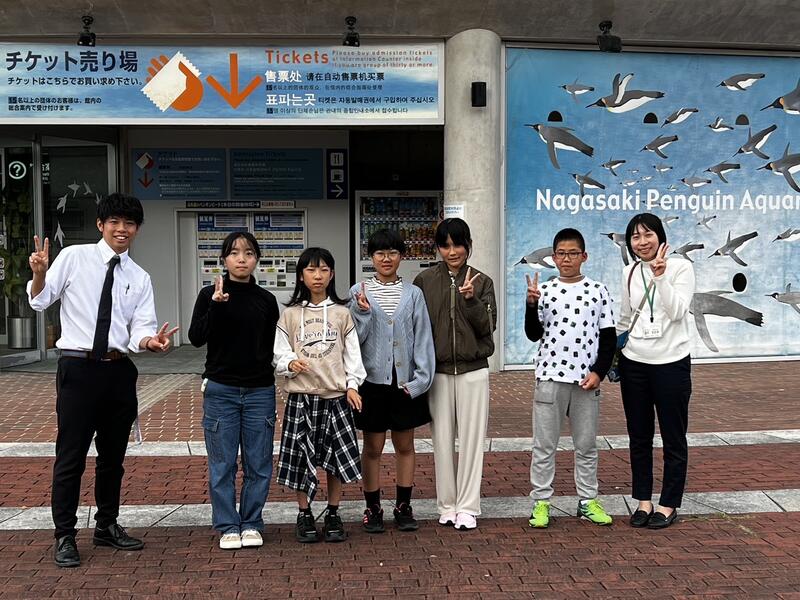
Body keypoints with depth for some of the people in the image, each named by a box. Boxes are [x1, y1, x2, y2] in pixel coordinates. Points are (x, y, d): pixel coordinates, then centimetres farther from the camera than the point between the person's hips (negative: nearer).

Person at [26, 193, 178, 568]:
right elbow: (39, 301, -5)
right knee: (71, 455, 0)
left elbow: (140, 330, 0)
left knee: (113, 454, 16)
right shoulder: (73, 257, -1)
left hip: (119, 370, 4)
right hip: (78, 368, -4)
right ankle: (65, 536, 13)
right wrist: (39, 273, -25)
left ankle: (107, 526, 32)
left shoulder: (140, 278, 8)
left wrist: (151, 341, -23)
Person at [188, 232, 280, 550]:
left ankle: (251, 524, 21)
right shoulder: (209, 295, 0)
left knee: (258, 464, 6)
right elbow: (196, 337, -12)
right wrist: (216, 306, -22)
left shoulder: (266, 300, 5)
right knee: (222, 465, 5)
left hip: (259, 391, 2)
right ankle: (228, 526, 18)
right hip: (221, 390, -2)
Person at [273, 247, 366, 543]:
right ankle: (304, 515, 18)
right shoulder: (290, 314, 3)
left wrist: (352, 385, -3)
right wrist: (290, 363, -18)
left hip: (336, 395, 0)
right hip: (301, 396, 0)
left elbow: (352, 352, 5)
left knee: (337, 456, 5)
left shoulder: (341, 313, 4)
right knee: (300, 456, 2)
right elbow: (279, 353, 3)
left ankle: (333, 514, 20)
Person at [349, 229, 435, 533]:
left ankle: (404, 507, 21)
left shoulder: (413, 293, 2)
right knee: (373, 447, 6)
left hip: (405, 380, 1)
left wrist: (421, 378, -5)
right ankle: (373, 508, 18)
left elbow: (422, 337, 1)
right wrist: (362, 312, -19)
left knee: (405, 445, 10)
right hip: (373, 379, -1)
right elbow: (356, 338, -2)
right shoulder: (359, 292, 0)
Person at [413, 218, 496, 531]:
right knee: (443, 440, 5)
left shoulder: (482, 281, 4)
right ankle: (447, 505, 17)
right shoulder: (425, 281, 4)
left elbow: (488, 326, -3)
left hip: (473, 370, 0)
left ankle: (468, 507, 10)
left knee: (471, 439, 2)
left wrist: (471, 300, -17)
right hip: (437, 371, 0)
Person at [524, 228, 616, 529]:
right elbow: (534, 335, -1)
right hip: (550, 377, 0)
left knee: (586, 444, 10)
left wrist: (598, 372, -6)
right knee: (544, 445, 4)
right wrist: (531, 304, -15)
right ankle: (541, 502, 14)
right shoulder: (544, 291, 3)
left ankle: (588, 500, 22)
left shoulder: (597, 290, 3)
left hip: (586, 380, 0)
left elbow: (609, 337, 3)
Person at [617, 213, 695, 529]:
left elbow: (677, 311, -17)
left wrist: (660, 276, -25)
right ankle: (643, 500, 23)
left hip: (671, 363, -4)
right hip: (634, 363, 4)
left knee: (673, 438, 5)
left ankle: (669, 504, 17)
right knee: (639, 437, 11)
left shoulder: (681, 267, -5)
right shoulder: (629, 273, 8)